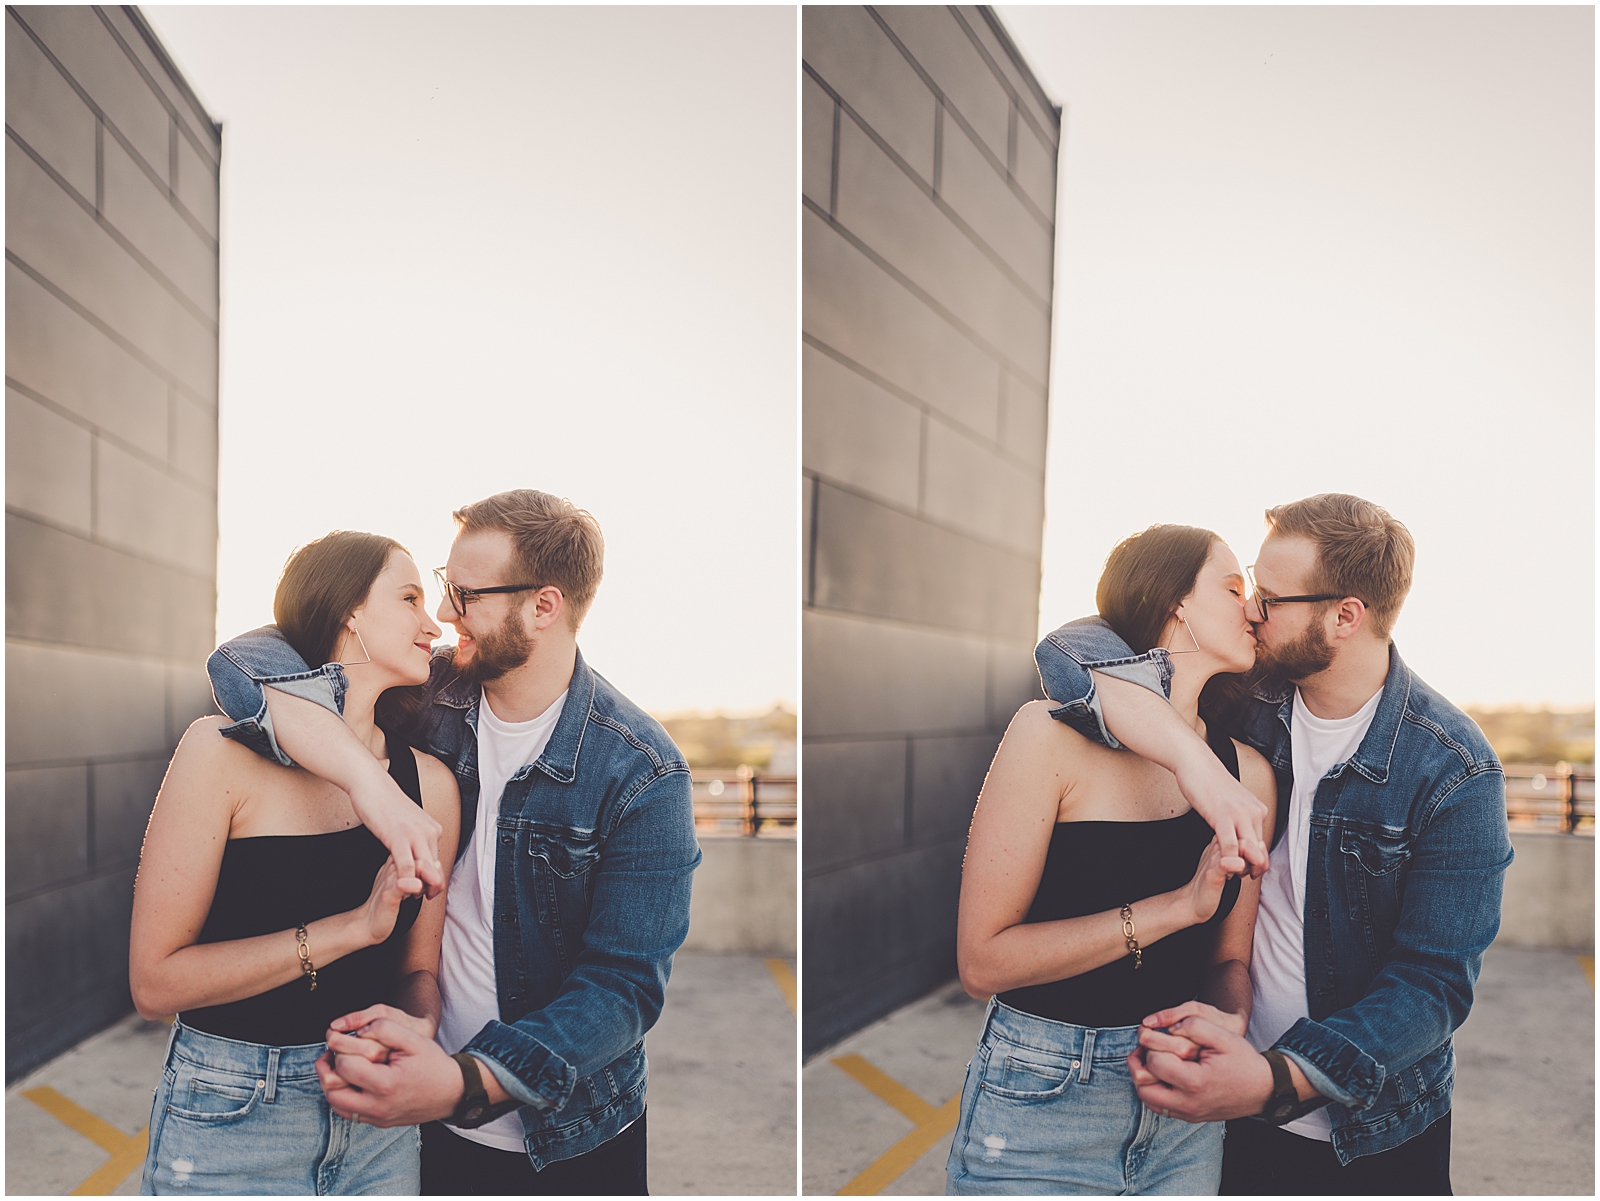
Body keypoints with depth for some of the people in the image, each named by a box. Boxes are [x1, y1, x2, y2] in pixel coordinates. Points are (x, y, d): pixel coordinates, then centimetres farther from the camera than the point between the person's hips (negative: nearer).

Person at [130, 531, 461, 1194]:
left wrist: (417, 1028, -17)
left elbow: (418, 969, 7)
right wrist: (353, 927, -21)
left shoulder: (430, 782, -1)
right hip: (230, 1115, -4)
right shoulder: (225, 751, -13)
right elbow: (155, 981, -14)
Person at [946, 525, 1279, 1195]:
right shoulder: (1053, 733, -13)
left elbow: (1229, 960, 9)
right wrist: (1178, 906, -21)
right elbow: (983, 962, -17)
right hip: (1040, 1108, -5)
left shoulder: (1249, 774, 3)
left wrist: (1229, 1021, -15)